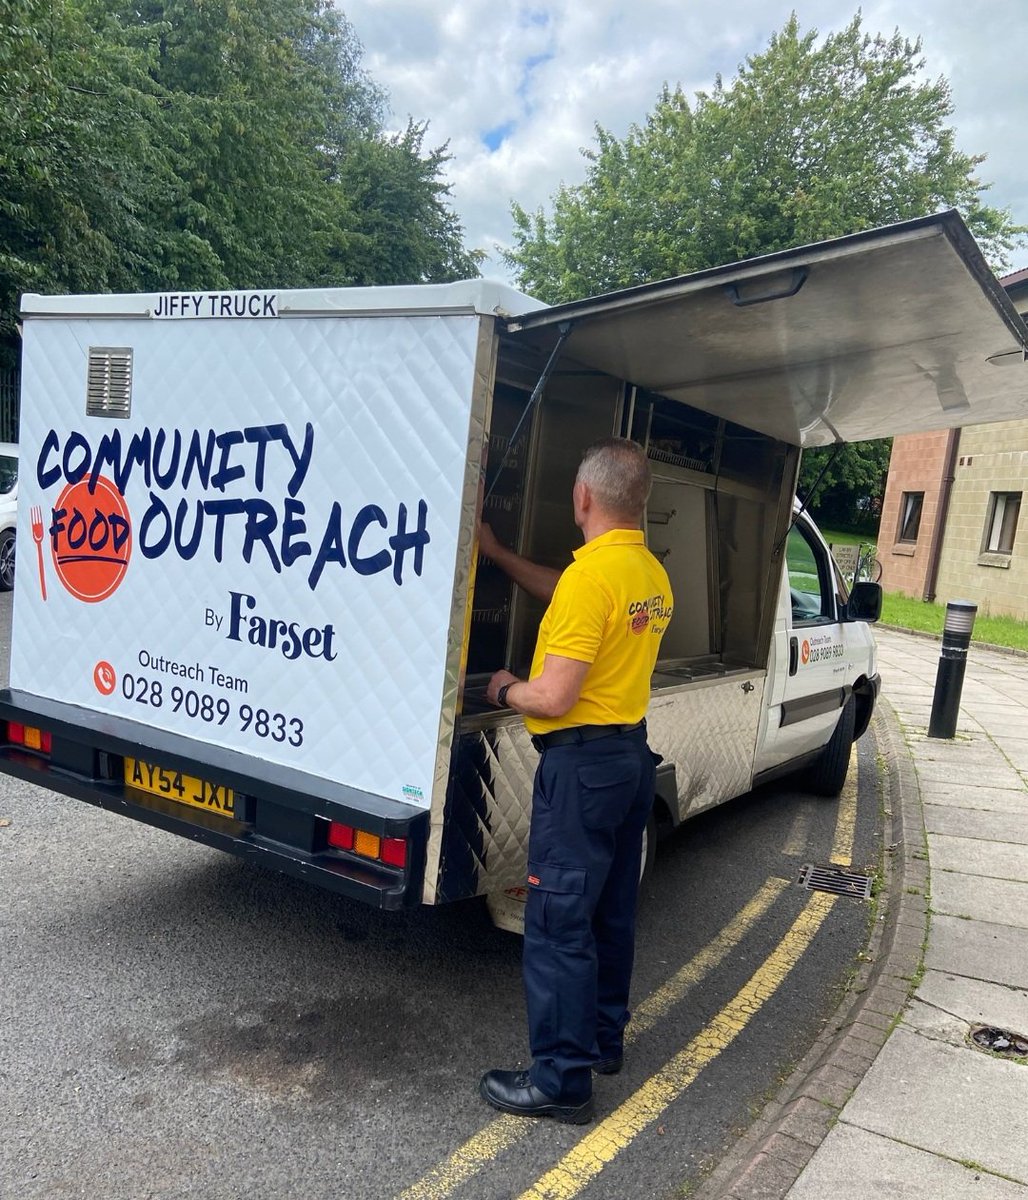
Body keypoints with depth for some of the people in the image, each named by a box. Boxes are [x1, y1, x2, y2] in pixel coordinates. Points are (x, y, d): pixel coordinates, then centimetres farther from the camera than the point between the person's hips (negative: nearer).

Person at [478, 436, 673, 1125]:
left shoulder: (593, 572, -22)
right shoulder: (652, 573, 8)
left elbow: (554, 698, -24)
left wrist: (505, 690, -3)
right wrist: (496, 552, 27)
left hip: (582, 765, -10)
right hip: (634, 755, 10)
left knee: (559, 925, 1)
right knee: (612, 912, 20)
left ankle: (561, 1082, 12)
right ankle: (605, 1037, 36)